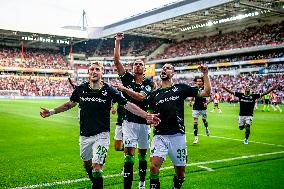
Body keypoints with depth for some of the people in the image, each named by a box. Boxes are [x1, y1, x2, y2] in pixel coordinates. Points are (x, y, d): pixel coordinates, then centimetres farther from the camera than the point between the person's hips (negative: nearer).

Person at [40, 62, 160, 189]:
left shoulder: (109, 91, -10)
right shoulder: (81, 89, -1)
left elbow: (128, 105, -7)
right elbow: (70, 104, 16)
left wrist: (146, 116, -15)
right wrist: (51, 111, 11)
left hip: (101, 135, -4)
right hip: (84, 135, 4)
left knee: (97, 167, -12)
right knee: (87, 163, 19)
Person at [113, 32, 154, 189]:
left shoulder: (149, 83, 1)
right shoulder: (127, 78, 5)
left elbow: (140, 97, -17)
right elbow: (117, 61, -1)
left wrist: (124, 89, -20)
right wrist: (117, 42, -4)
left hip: (144, 123, 1)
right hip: (129, 122, -1)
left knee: (142, 154, 13)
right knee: (128, 154, -8)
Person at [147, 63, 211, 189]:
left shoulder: (180, 88, 6)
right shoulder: (154, 94, 12)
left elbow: (206, 92, 4)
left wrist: (205, 74, -1)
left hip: (177, 135, -1)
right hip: (160, 136, 1)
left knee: (180, 172, 8)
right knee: (154, 167, -18)